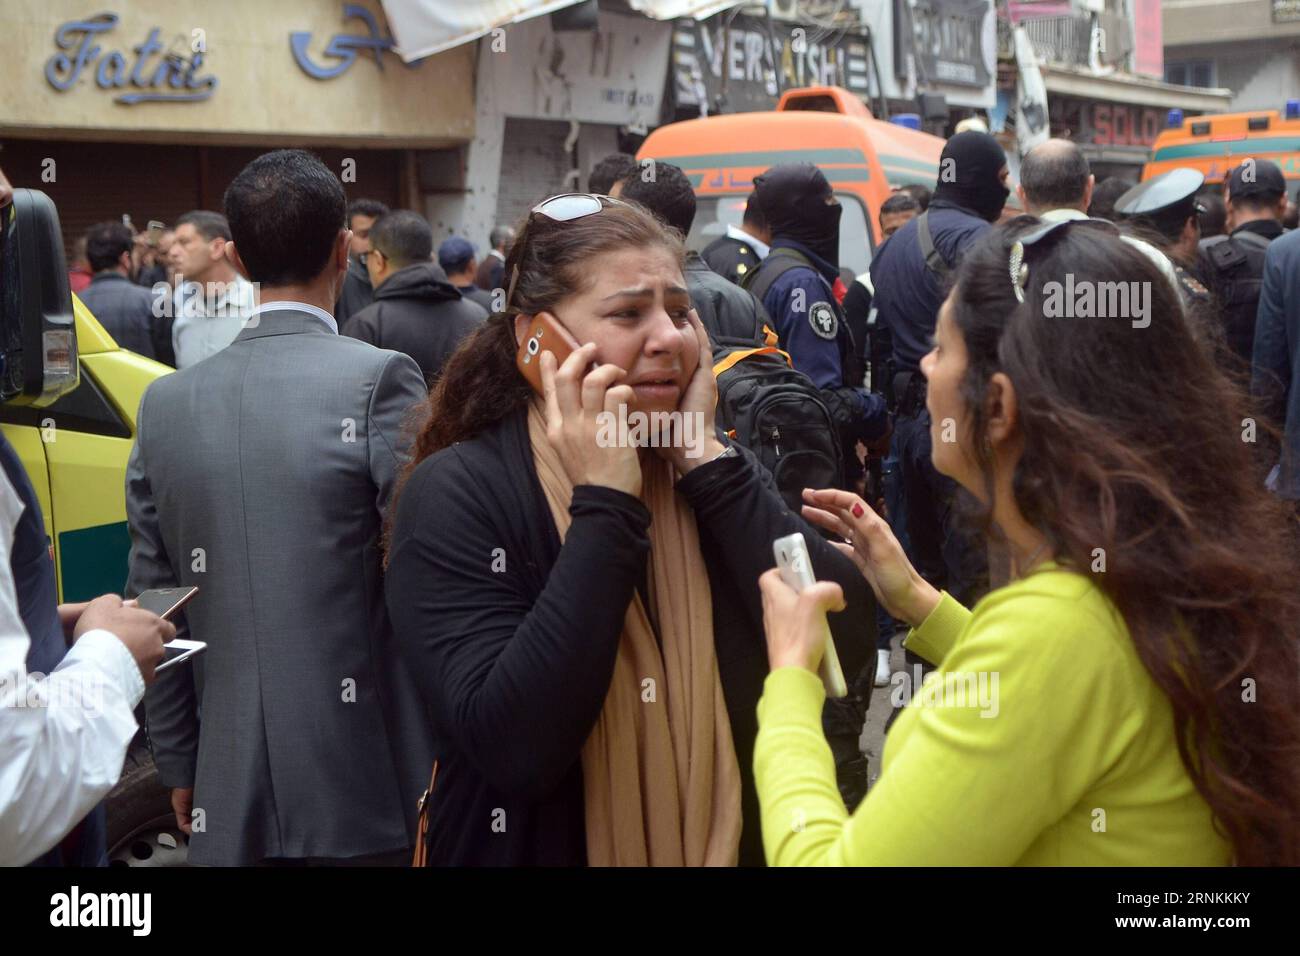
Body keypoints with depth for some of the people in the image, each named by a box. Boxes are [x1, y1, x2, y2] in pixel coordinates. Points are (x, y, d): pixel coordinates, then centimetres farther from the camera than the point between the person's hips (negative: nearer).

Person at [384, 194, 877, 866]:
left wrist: (704, 458, -17)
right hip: (544, 848, -4)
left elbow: (842, 645, -15)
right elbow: (513, 751, -27)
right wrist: (606, 504, -26)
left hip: (727, 842, 4)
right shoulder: (456, 493, -16)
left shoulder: (717, 470, -2)